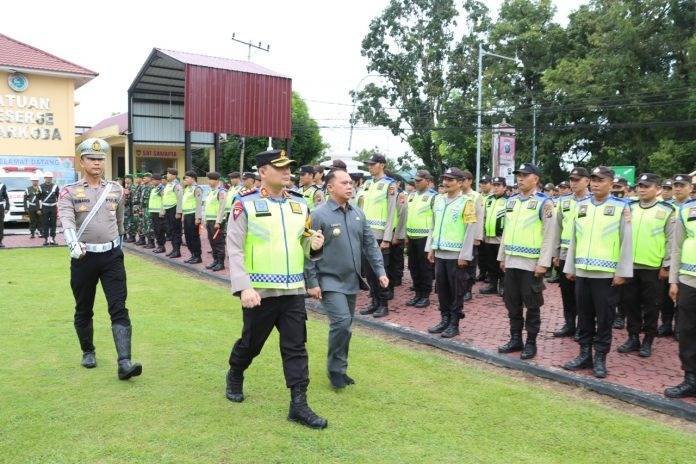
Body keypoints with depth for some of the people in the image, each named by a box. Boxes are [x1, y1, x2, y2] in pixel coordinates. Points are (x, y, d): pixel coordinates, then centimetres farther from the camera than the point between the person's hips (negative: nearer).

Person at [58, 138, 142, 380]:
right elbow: (67, 221, -18)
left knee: (119, 308, -8)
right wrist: (74, 244, -35)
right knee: (83, 310, 13)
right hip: (83, 257, -1)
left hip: (112, 255, 1)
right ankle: (88, 352, 35)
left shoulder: (116, 190, 7)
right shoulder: (69, 192, -1)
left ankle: (124, 363, -12)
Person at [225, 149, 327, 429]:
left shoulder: (299, 204, 7)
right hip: (260, 291, -3)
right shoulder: (245, 204, -8)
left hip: (294, 290, 4)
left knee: (296, 347, 4)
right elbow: (234, 250, -11)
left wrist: (314, 245, -7)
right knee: (251, 343, 15)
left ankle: (299, 405, 12)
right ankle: (235, 377, 45)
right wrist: (243, 288, -20)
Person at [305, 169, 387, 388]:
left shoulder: (358, 214, 7)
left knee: (346, 325, 13)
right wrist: (312, 283, -14)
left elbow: (370, 244, 12)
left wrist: (380, 271, 5)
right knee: (341, 322, -16)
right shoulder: (318, 215, -12)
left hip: (351, 281, 6)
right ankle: (336, 369, 4)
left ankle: (339, 368, 29)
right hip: (330, 281, -6)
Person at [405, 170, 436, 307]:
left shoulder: (433, 196, -8)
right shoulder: (411, 195, 12)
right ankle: (418, 294, 22)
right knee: (413, 267, 11)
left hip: (425, 237, -7)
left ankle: (425, 296, 10)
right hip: (411, 237, 7)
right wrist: (406, 235, 12)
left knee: (425, 268, 1)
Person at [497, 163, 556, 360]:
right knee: (512, 304, 12)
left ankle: (531, 343, 16)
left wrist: (543, 263, -15)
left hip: (532, 263, -6)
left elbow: (549, 235, -11)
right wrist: (502, 257, 15)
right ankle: (515, 339, 24)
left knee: (532, 306, 5)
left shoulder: (544, 202, -7)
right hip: (511, 261, 6)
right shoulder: (511, 201, 11)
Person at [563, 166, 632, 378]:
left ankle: (600, 359, 16)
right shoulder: (581, 205, 8)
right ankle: (584, 355, 23)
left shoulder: (621, 207, -3)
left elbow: (626, 242, -5)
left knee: (604, 318, 5)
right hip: (582, 272, 4)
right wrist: (569, 268, 10)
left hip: (607, 274, -4)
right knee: (584, 316, 12)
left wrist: (622, 272, -9)